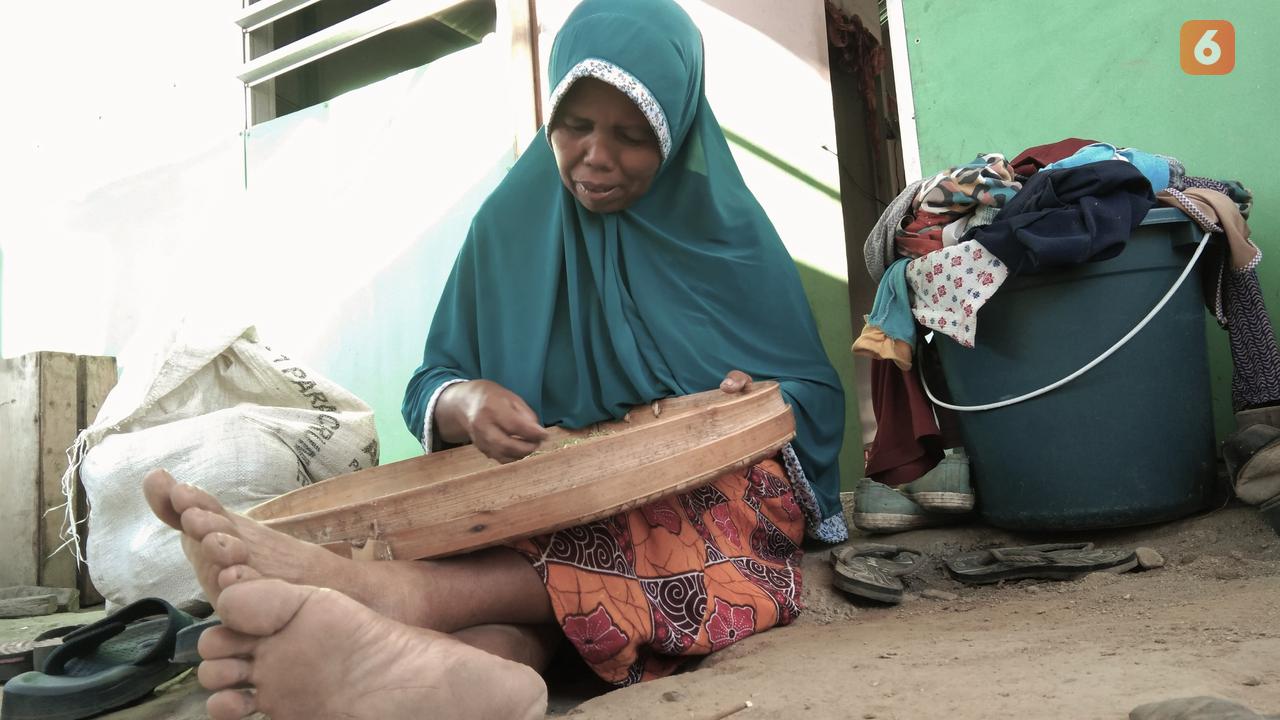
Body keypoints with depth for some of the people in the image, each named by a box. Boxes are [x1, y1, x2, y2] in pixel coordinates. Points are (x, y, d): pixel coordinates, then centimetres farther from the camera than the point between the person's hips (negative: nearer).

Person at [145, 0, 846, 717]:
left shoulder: (728, 231, 5)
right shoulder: (511, 223, 7)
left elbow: (816, 395, 9)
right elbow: (430, 388, 7)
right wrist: (466, 405, -19)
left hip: (710, 488, 0)